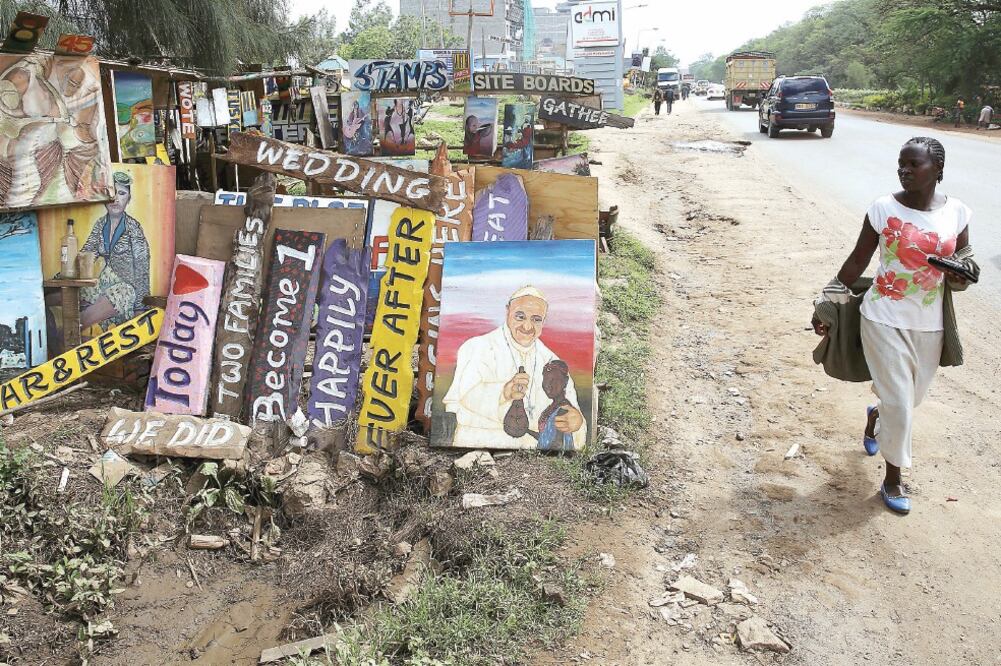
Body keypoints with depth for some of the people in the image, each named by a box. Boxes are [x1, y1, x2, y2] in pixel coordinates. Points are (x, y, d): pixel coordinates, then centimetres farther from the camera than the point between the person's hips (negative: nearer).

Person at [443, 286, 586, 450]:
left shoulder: (550, 361, 15)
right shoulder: (478, 348, -2)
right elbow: (468, 395, -17)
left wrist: (576, 419, -16)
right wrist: (503, 392, -36)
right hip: (480, 444, -5)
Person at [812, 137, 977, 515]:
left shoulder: (957, 212, -3)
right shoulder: (884, 208, -11)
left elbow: (965, 257, 12)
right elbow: (858, 261, -3)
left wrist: (962, 274, -12)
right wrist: (826, 305, -3)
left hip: (930, 325, 4)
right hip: (885, 320, -3)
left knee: (912, 397, 19)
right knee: (899, 402, -2)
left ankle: (876, 416, 55)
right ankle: (892, 480, 18)